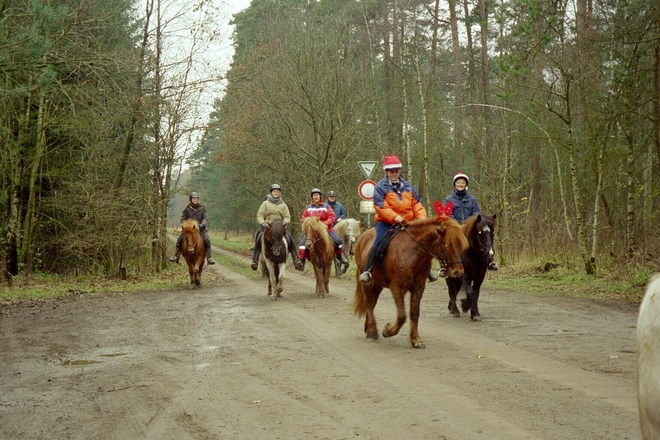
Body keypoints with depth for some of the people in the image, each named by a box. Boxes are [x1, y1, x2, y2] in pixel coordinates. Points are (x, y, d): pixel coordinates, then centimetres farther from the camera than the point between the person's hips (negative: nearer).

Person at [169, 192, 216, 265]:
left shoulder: (202, 208, 5)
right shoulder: (187, 209, 5)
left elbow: (205, 218, 1)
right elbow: (183, 218, 10)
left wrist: (202, 224, -18)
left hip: (200, 228, -1)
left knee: (207, 240, -23)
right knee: (179, 239, -16)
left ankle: (209, 258, -16)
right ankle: (176, 256, -3)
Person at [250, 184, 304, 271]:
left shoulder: (283, 205, 13)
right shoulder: (265, 203, 7)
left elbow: (287, 217, 9)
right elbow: (259, 215, 3)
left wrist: (285, 222, -13)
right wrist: (263, 223, -15)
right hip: (266, 226, -2)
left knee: (290, 240, -19)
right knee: (258, 239, -27)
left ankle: (296, 260, -16)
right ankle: (255, 260, -23)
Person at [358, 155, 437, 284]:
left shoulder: (407, 186, 14)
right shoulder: (380, 187, -2)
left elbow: (417, 203, 11)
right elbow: (381, 207, -14)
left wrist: (422, 217, -7)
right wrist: (394, 217, -28)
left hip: (407, 222, 5)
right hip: (385, 222, -5)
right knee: (379, 242, -27)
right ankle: (367, 271, -27)